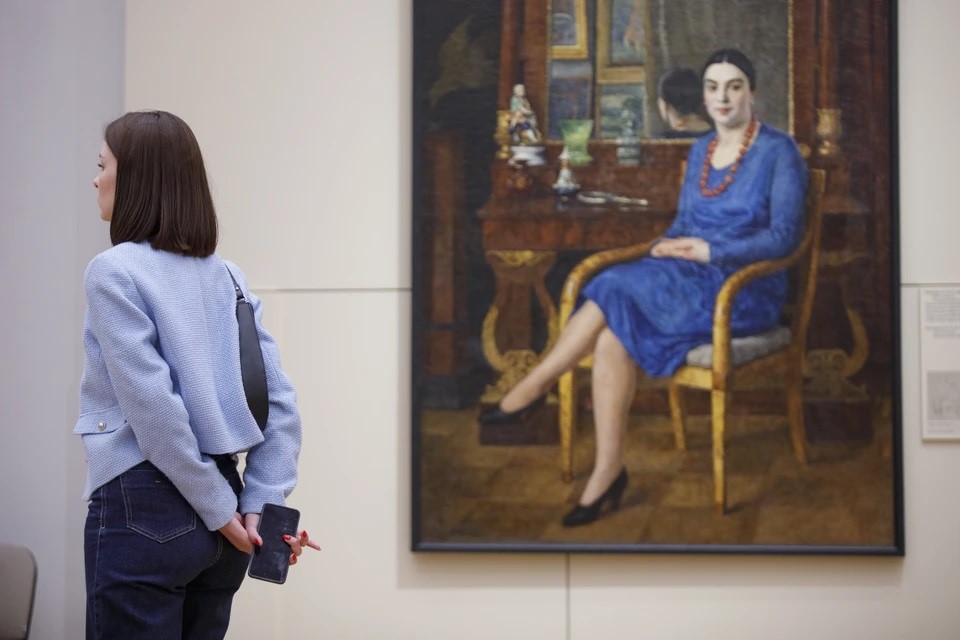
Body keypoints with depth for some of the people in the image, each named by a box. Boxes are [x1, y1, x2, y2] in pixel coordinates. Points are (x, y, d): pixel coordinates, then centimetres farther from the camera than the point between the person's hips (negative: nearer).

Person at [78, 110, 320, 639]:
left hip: (143, 512, -7)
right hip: (216, 513, 7)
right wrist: (259, 506, 0)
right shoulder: (227, 275, 9)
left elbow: (154, 410, -17)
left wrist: (221, 510, -11)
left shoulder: (113, 272, -10)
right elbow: (280, 402, 4)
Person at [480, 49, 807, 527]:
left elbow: (785, 235, -10)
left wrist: (711, 251, -17)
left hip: (746, 291, -6)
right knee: (614, 334, -26)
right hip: (688, 281, 6)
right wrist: (667, 245, -2)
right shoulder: (700, 150, 17)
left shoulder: (778, 150, -3)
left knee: (618, 290, -28)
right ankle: (607, 474, -25)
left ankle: (534, 388, -16)